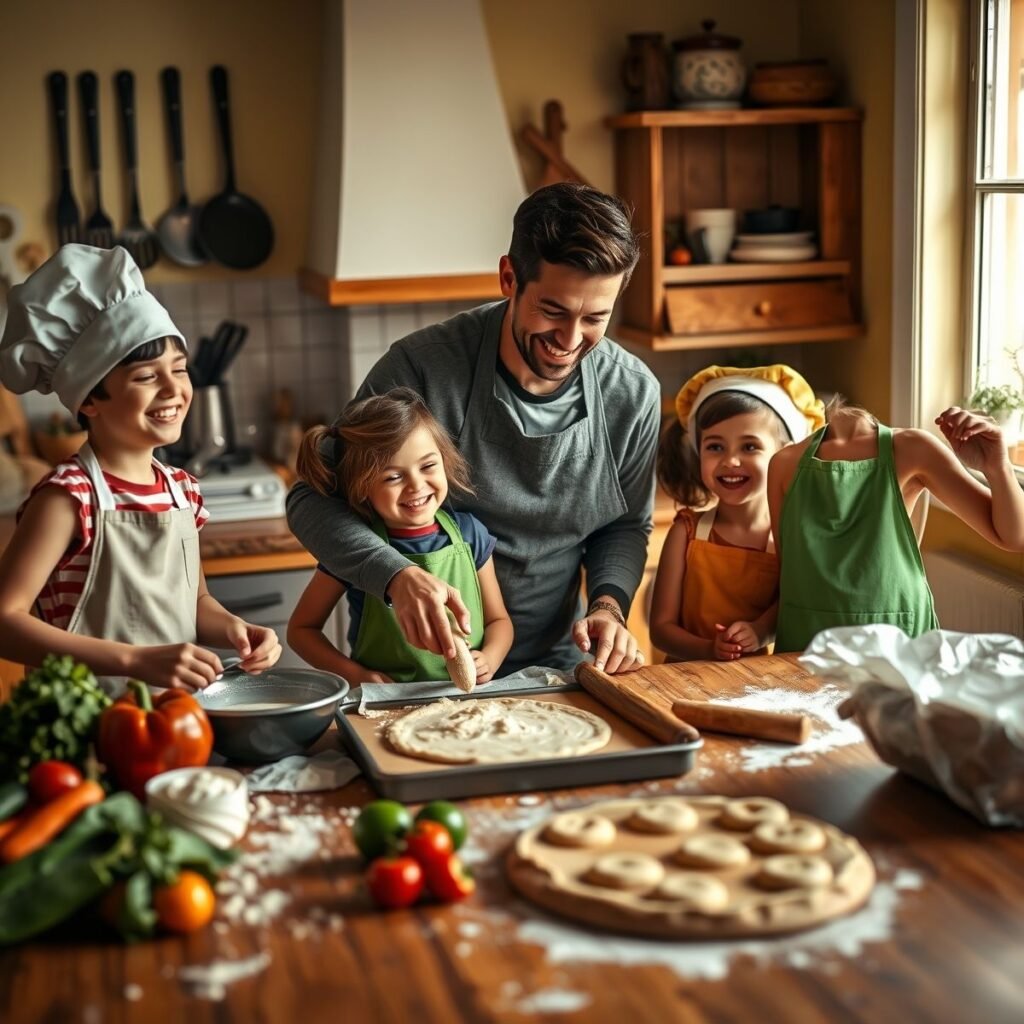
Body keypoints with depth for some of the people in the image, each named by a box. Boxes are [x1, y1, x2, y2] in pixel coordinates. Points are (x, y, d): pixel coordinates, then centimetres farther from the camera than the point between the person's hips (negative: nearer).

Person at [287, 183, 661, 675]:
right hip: (421, 667, -3)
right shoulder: (421, 368, -17)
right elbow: (313, 500, -12)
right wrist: (398, 576, -30)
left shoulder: (633, 394, -5)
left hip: (554, 666, 3)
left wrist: (608, 604, -9)